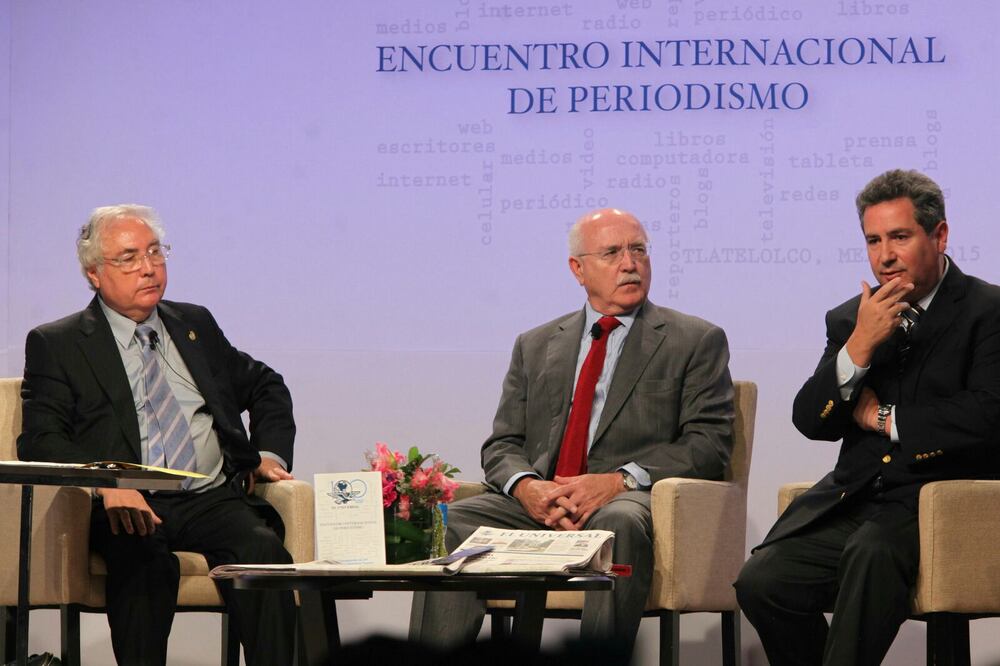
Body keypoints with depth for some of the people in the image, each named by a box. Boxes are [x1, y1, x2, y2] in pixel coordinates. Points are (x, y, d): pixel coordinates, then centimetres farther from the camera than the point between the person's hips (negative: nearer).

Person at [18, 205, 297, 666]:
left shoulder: (195, 325, 23)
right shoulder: (56, 344, 10)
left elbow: (265, 386, 33)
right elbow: (39, 440, -1)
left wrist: (271, 452, 13)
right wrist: (105, 482, -19)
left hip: (213, 500, 3)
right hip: (130, 507, -3)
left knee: (264, 552, -30)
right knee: (144, 560, -38)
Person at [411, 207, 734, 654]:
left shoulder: (696, 341, 11)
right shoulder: (536, 346, 23)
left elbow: (709, 443, 1)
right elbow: (503, 445, 17)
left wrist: (620, 480, -15)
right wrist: (526, 487, -9)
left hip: (631, 503, -3)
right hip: (537, 506, 3)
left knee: (619, 521, -39)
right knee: (453, 522, -25)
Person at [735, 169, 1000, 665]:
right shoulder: (849, 319, 17)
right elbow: (810, 420, 7)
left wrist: (884, 418, -2)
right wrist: (858, 349, -8)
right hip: (854, 497, 5)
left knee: (873, 551, -37)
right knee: (761, 581, -20)